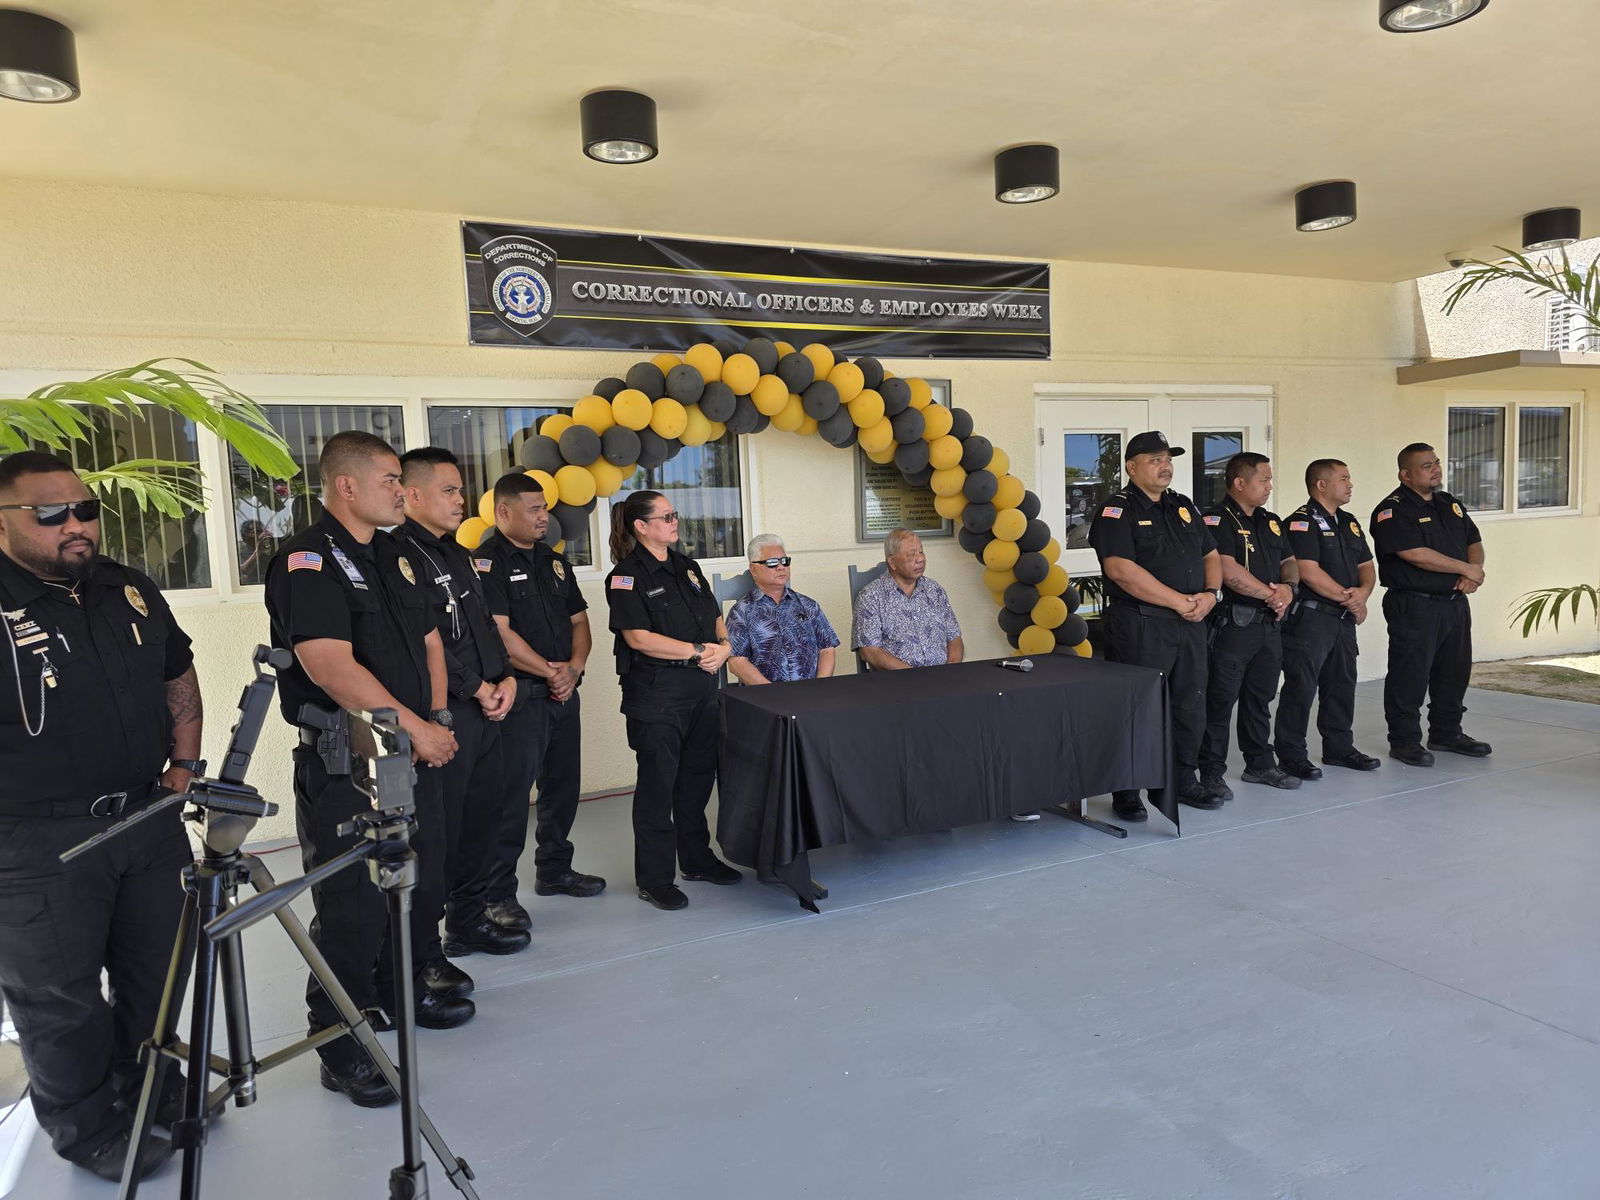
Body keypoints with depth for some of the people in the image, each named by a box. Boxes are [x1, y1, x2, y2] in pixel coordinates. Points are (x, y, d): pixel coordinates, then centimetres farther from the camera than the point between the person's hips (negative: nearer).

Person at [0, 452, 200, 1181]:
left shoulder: (131, 592, 5)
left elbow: (179, 679, 17)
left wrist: (184, 763, 7)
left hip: (148, 815, 6)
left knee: (156, 968, 20)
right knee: (60, 998, 9)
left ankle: (149, 1087, 41)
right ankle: (91, 1129, 30)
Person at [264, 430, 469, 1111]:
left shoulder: (393, 556, 14)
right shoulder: (307, 562, -13)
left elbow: (428, 641, 18)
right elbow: (332, 666, -23)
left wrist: (437, 718, 4)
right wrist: (414, 725, -18)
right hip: (342, 767, -8)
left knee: (423, 886, 17)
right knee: (351, 905, -1)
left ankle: (404, 992, 38)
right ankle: (340, 1043, 15)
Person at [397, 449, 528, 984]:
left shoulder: (457, 553, 18)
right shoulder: (400, 554, -12)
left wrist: (506, 677, 4)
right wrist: (477, 688, -12)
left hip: (486, 710, 9)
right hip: (443, 714, -9)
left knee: (481, 818, 16)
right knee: (438, 832, -3)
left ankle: (467, 920, 32)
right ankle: (423, 954, 8)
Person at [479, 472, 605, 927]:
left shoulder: (555, 562, 15)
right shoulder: (487, 563, -9)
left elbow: (578, 621, 16)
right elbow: (499, 633, -17)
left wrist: (574, 667, -3)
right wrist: (550, 671, -13)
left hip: (563, 695, 8)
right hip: (521, 697, -8)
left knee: (563, 787, 16)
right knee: (510, 796, -5)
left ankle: (555, 871, 31)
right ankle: (497, 894, 5)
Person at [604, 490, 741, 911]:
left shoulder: (687, 567, 14)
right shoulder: (627, 575, -9)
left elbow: (715, 617, 17)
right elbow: (638, 637, -17)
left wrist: (723, 646, -5)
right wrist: (698, 651, -16)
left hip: (702, 688, 7)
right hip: (655, 692, -7)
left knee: (698, 777, 15)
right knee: (658, 784, 1)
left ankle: (698, 859, 30)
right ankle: (654, 878, 11)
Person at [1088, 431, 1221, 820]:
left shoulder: (1184, 506, 17)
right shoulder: (1116, 510, -7)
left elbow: (1210, 555, 20)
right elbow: (1122, 570, -19)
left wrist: (1209, 593, -1)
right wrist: (1180, 602, -16)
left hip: (1190, 625, 7)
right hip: (1140, 624, -7)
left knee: (1190, 706, 14)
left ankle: (1183, 780, 28)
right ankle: (1126, 792, 8)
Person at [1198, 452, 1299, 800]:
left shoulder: (1271, 521, 17)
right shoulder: (1217, 521, -10)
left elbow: (1289, 563, 18)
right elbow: (1228, 570, -21)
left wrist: (1288, 587, -5)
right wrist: (1271, 594, -13)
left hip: (1269, 624, 8)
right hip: (1233, 624, -8)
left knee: (1260, 698, 17)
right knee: (1220, 700, -3)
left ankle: (1260, 764, 29)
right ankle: (1211, 773, 4)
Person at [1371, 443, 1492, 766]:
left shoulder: (1450, 504, 15)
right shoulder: (1393, 511, -12)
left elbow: (1474, 542, 16)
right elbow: (1416, 555, -22)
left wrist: (1473, 574, -6)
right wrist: (1466, 568, -12)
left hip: (1455, 603, 8)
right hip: (1414, 606, -8)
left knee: (1455, 672, 16)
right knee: (1410, 676, -2)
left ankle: (1447, 733, 30)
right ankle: (1404, 741, 7)